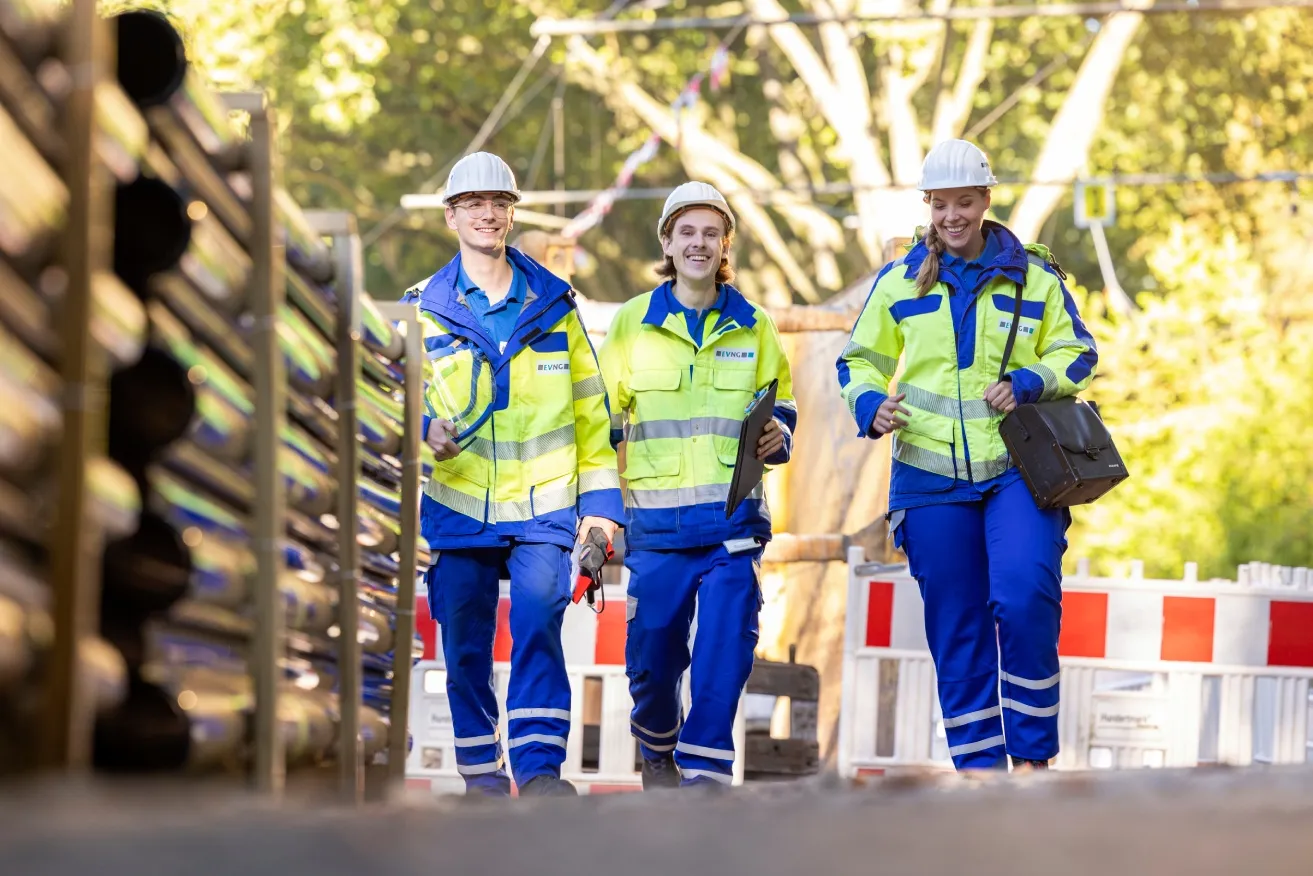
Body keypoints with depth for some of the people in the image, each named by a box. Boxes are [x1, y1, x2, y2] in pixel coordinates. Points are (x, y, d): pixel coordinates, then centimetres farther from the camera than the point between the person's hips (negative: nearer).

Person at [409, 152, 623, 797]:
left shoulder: (554, 304, 10)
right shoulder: (424, 310, 7)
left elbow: (590, 410, 14)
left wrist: (599, 500, 9)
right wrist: (428, 430, -19)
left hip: (543, 504, -1)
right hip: (457, 506, 1)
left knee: (538, 613, -21)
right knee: (465, 644, 3)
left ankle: (539, 763, -23)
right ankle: (480, 765, 19)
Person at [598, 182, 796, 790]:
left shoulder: (752, 327, 10)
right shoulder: (632, 323, 7)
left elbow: (778, 408, 21)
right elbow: (604, 423, 12)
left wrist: (777, 435, -2)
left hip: (733, 518, 0)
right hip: (655, 521, 0)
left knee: (726, 645, -15)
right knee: (652, 652, 3)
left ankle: (704, 772, -9)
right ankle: (657, 748, 32)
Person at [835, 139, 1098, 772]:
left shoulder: (1034, 278, 6)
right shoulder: (899, 282, 9)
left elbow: (1076, 355, 10)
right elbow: (860, 360, 16)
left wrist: (1026, 385, -9)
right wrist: (870, 405, -5)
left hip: (1018, 469, -2)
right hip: (930, 476, 2)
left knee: (1024, 599, -21)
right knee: (955, 626, 3)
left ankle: (1033, 750, -9)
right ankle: (979, 766, 11)